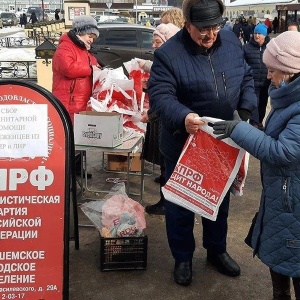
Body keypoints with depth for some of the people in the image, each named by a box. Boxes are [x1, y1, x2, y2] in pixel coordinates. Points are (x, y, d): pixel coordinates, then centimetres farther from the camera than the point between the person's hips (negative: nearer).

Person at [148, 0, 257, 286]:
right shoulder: (168, 53, -17)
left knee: (219, 199, 20)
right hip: (183, 143, -4)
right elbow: (159, 95, -24)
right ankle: (183, 258, 31)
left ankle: (217, 250, 42)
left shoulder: (231, 42, 0)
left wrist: (246, 109, -6)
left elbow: (246, 78, 10)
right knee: (180, 203, 10)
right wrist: (182, 117, -42)